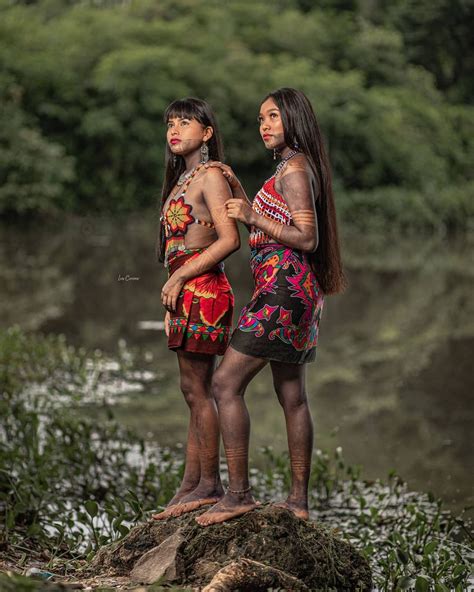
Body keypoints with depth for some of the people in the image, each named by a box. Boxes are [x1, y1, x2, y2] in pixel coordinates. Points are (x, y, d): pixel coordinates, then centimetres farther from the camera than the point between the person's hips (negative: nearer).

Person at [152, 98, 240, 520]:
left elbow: (229, 239, -17)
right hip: (186, 294, 9)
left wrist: (179, 278, -16)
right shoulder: (182, 180, 19)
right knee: (195, 390, 9)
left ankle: (210, 485, -2)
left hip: (202, 290, -9)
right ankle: (190, 485, 13)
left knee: (196, 388, -7)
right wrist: (173, 297, 13)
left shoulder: (210, 176, -7)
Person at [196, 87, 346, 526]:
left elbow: (307, 239, -16)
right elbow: (268, 230, 23)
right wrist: (240, 193, 17)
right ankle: (298, 500, 14)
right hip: (297, 291, 10)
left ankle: (238, 494, -12)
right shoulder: (294, 168, 20)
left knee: (225, 384, -11)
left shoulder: (294, 169, -10)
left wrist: (253, 216, -15)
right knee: (292, 397, 11)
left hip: (282, 286, -10)